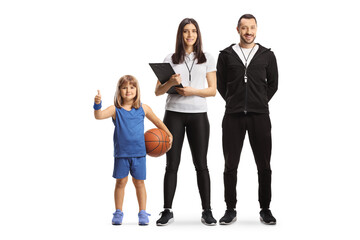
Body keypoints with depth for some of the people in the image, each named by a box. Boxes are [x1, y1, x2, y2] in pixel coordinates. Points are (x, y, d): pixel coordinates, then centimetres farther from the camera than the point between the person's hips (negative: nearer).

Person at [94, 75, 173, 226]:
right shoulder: (115, 110, -4)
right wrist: (97, 104, -38)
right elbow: (99, 116, -20)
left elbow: (157, 122, 15)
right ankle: (118, 213, 18)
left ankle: (142, 213, 15)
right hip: (121, 153, -1)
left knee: (139, 182, 6)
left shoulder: (143, 108, 1)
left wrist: (168, 135, 18)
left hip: (139, 152, 1)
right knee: (121, 182, 6)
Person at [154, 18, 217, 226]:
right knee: (172, 164, 0)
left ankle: (207, 211, 5)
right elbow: (158, 91, 6)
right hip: (174, 113, 0)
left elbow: (213, 90, 4)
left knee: (201, 164, 0)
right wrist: (171, 83, -14)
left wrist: (193, 91, -12)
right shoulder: (170, 60, 9)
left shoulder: (207, 59, 9)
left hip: (198, 115, 0)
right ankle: (167, 211, 4)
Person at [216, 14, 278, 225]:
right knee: (231, 165, 2)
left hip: (259, 116, 0)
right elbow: (220, 84, 12)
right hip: (233, 116, 0)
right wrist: (235, 103, 8)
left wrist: (260, 103, 9)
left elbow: (273, 84, 13)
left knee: (264, 165, 3)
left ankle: (265, 209, 13)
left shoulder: (267, 55, 7)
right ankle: (231, 210, 11)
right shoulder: (226, 55, 7)